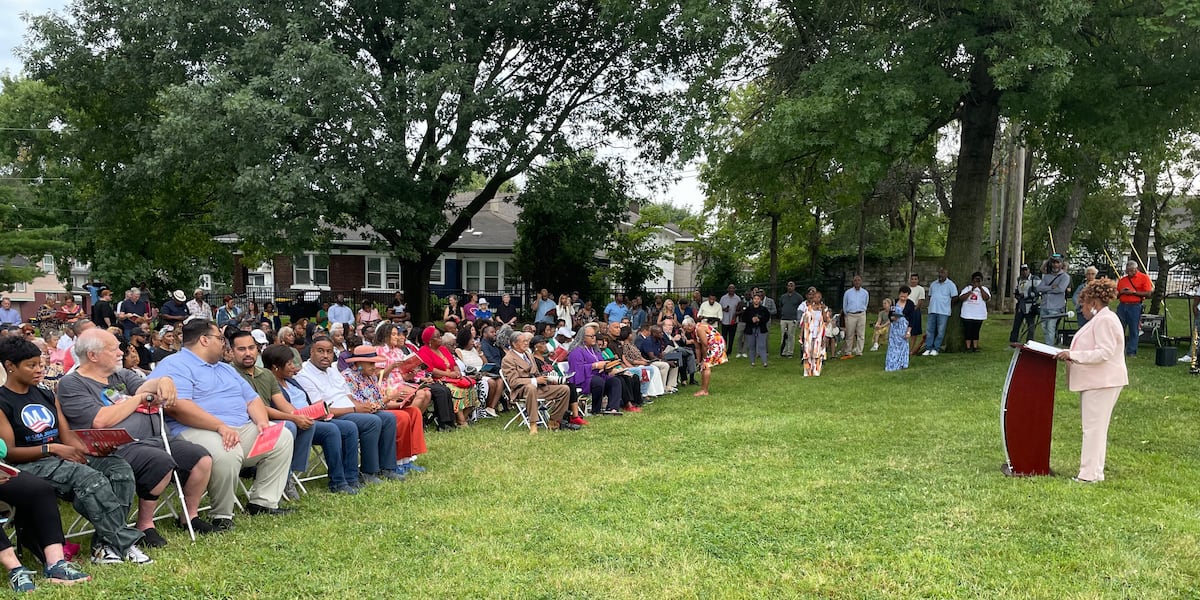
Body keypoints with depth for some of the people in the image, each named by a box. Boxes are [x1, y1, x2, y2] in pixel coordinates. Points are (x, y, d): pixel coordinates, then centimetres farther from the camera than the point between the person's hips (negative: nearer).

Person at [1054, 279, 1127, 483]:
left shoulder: (1105, 320, -15)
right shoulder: (1099, 319, 19)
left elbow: (1104, 352, -23)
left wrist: (1073, 355, -22)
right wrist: (1070, 354, 14)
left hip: (1102, 382, -11)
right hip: (1094, 381, 11)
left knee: (1093, 427, -9)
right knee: (1095, 426, 13)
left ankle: (1090, 474, -6)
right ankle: (1094, 471, 19)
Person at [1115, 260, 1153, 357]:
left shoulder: (1144, 277, 2)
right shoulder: (1122, 280, 16)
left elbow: (1148, 294, -7)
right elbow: (1116, 295, 21)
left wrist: (1134, 292, -12)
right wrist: (1121, 292, -1)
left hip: (1135, 306, -4)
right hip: (1122, 306, 4)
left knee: (1133, 331, 0)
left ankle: (1131, 352, 5)